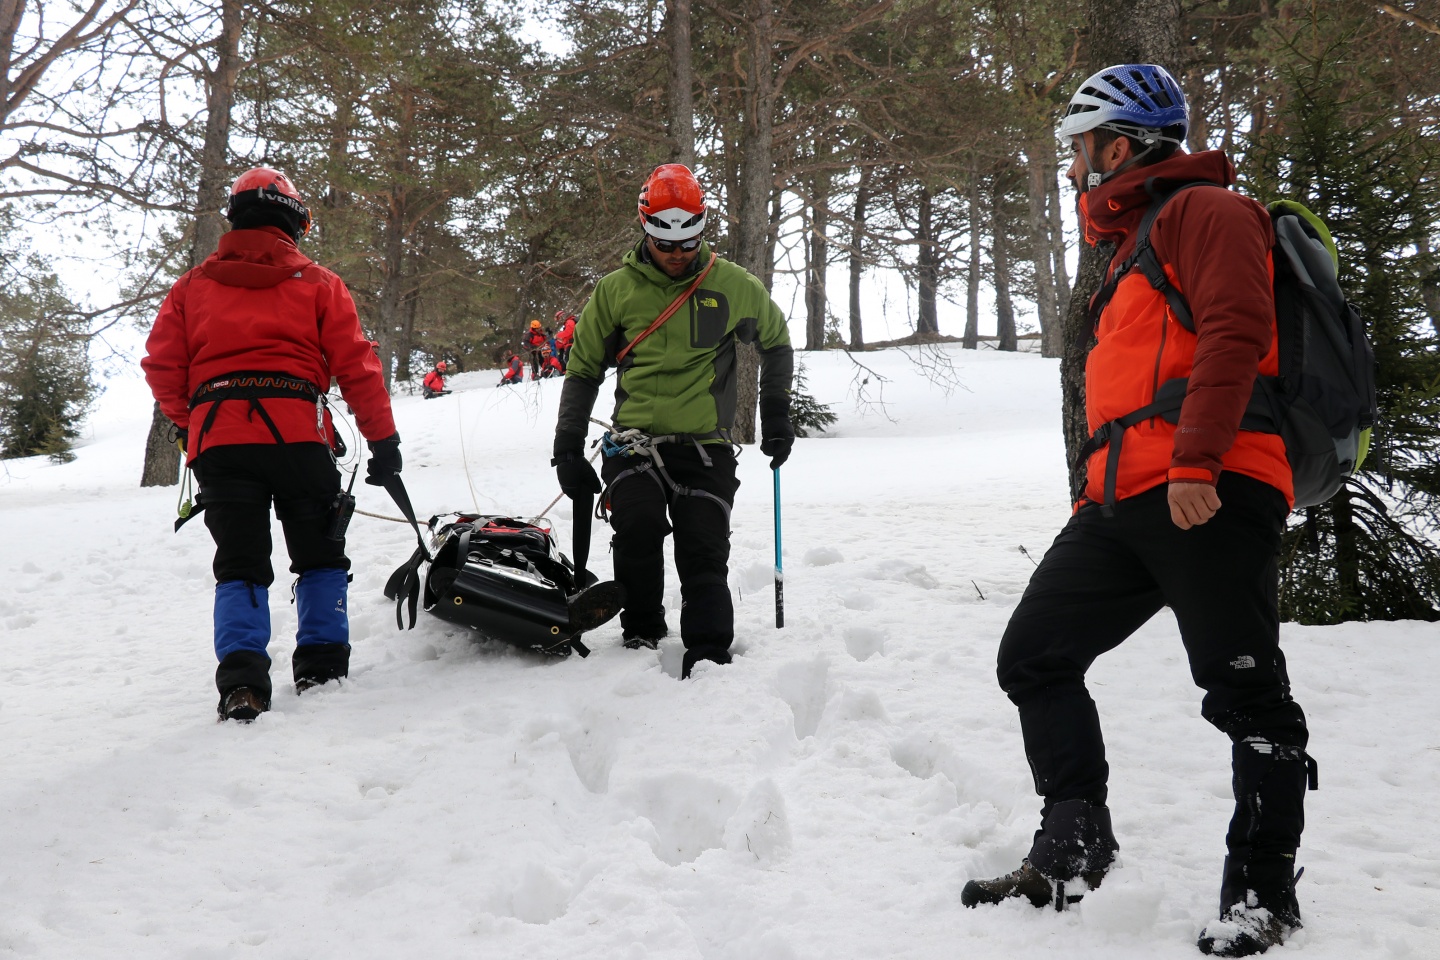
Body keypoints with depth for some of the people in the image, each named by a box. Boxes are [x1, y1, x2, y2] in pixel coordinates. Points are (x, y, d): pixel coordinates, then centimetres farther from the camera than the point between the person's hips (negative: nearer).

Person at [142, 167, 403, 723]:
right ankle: (320, 665, 9)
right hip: (296, 435, -2)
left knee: (240, 566, 5)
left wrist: (188, 424, 25)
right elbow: (356, 366, 4)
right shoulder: (317, 283, 8)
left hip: (216, 440, 2)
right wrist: (384, 439, 8)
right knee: (320, 555, 14)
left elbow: (162, 366, 9)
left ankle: (241, 681, -10)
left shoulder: (192, 286, 15)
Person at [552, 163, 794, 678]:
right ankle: (641, 636, -3)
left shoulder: (734, 286, 4)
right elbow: (583, 369, 15)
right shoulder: (616, 289, 5)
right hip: (635, 441, 0)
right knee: (637, 528, -23)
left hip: (706, 448, 0)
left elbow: (776, 343, 22)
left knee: (704, 556, -11)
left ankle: (709, 657, -4)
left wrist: (776, 417, 16)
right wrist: (567, 449, 9)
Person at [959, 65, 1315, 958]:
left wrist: (1196, 461, -25)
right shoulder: (1133, 245, 29)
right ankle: (1075, 845, 16)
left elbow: (1235, 331, -17)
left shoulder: (1206, 211, -2)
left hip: (1209, 494, -10)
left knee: (1246, 695, -4)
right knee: (1034, 657, 8)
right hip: (1125, 499, 10)